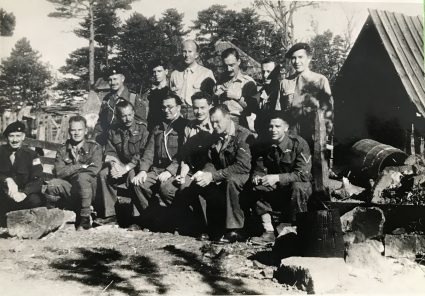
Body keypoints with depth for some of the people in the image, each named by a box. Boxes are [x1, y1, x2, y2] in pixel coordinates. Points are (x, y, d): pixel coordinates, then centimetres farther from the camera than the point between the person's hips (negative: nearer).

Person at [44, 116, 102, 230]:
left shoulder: (94, 147, 7)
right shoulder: (63, 151, 14)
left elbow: (94, 170, -11)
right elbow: (59, 172, -3)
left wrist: (70, 170, -6)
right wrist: (81, 166, -10)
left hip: (90, 191, -2)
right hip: (70, 193, 2)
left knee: (82, 177, -34)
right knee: (52, 184, -26)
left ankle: (85, 219, -22)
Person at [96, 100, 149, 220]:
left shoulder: (142, 129, -6)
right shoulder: (113, 131, 10)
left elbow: (143, 154, -14)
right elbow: (109, 152, 7)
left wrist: (127, 168, -22)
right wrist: (113, 164, -17)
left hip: (136, 166, -5)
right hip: (120, 165, 5)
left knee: (133, 175, -36)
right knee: (103, 174, -20)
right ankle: (109, 214, -15)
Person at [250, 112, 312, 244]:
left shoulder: (298, 143, -18)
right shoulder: (267, 146, -1)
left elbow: (303, 174, -26)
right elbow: (259, 169, 4)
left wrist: (277, 178, -36)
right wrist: (256, 177, -21)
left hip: (301, 186, -5)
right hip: (277, 189, 5)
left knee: (297, 187, -37)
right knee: (257, 188, -18)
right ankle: (269, 232, -16)